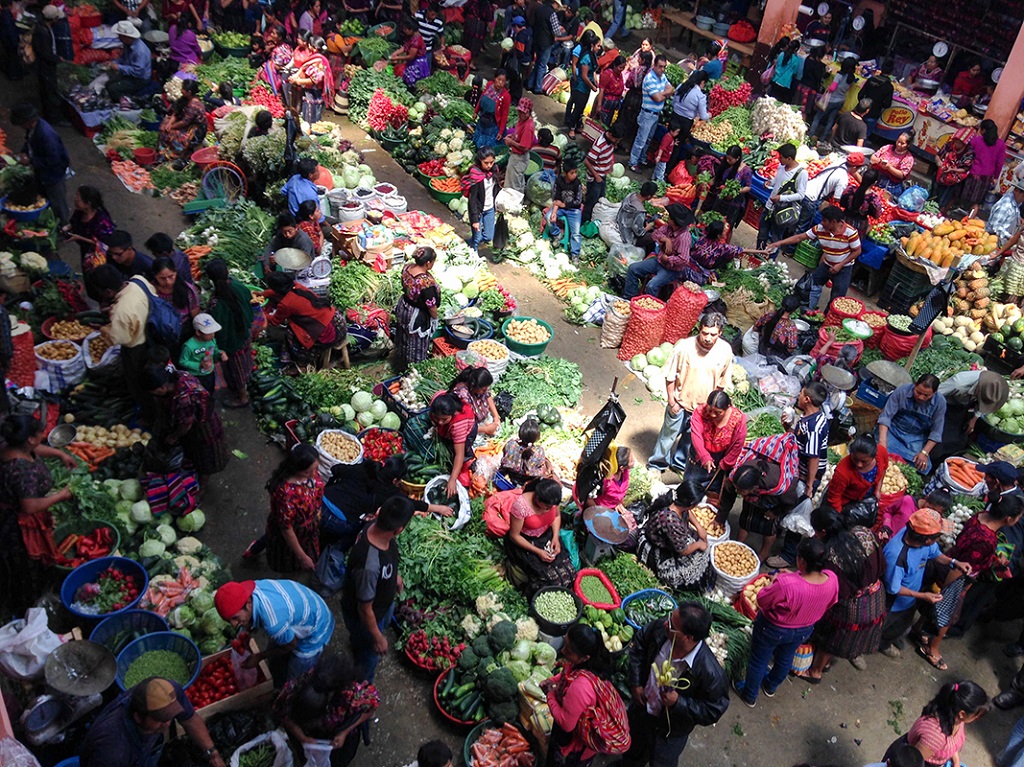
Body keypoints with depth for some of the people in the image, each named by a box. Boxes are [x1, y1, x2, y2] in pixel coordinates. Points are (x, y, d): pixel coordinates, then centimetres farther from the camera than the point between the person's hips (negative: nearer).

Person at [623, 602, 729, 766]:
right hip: (641, 706, 4)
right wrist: (635, 683, -9)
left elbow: (713, 712, -24)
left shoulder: (710, 672, -40)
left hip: (670, 731, -4)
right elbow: (638, 645, -5)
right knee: (633, 748, 34)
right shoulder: (660, 628, -28)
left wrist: (679, 703, -33)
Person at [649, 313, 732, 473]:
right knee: (669, 434, 15)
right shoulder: (684, 347, -23)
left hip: (704, 406, 2)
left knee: (690, 438, 23)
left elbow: (721, 381, -1)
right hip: (680, 403, -2)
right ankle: (657, 464, 37)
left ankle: (679, 463, 46)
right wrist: (671, 400, -11)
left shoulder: (725, 351, -15)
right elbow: (670, 376, -12)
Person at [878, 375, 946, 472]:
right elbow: (886, 416, -13)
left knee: (922, 467, -20)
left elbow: (936, 432, -4)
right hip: (894, 431, -1)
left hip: (917, 439, 1)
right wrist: (882, 441, -25)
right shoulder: (902, 390, -14)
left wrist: (924, 452, -16)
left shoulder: (940, 402, -11)